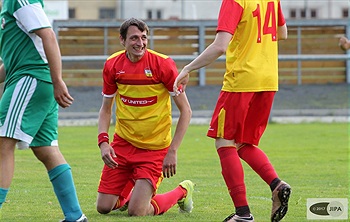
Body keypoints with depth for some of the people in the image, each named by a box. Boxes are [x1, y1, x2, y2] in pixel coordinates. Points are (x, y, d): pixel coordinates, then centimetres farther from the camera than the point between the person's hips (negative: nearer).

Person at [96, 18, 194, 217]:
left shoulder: (163, 64, -14)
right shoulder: (113, 65, -2)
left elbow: (186, 111, -9)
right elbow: (106, 109, 11)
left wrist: (172, 151, -15)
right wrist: (103, 142, -6)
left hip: (155, 148, -4)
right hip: (122, 143, 4)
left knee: (137, 211, -13)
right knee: (103, 207, -1)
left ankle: (182, 192, 16)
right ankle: (130, 188, 34)